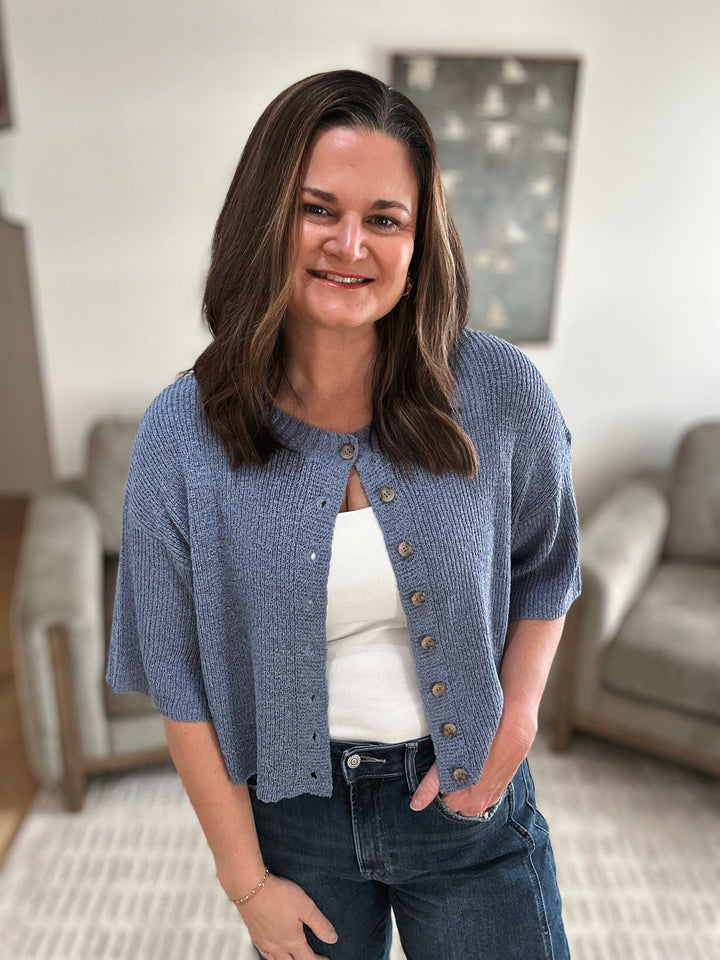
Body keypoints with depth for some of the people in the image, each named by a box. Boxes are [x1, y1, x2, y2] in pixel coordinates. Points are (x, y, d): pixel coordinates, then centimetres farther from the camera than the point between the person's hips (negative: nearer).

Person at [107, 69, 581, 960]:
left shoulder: (499, 392, -15)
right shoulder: (180, 435, -16)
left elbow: (544, 567, 3)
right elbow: (180, 680, -8)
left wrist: (517, 717, -9)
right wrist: (246, 880, -3)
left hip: (470, 800, 1)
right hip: (292, 811, 1)